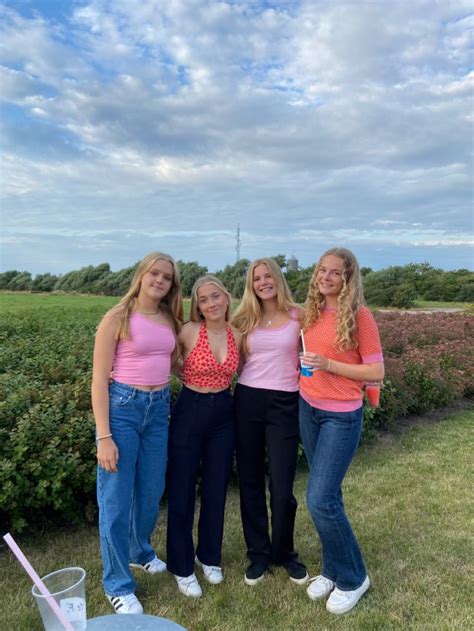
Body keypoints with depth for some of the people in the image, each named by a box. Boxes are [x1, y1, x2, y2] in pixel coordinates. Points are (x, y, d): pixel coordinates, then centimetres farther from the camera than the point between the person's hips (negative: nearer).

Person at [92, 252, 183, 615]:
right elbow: (99, 379, -12)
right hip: (122, 405, -5)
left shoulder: (170, 320, 6)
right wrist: (104, 437, -16)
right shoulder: (118, 318, -10)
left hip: (159, 408, 6)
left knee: (152, 490, 18)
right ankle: (117, 583, 23)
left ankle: (140, 551, 45)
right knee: (116, 497, 4)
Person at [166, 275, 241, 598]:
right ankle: (182, 567, 28)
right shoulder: (189, 331, -14)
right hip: (190, 411, -4)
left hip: (224, 413, 4)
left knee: (216, 489, 16)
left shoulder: (237, 335, -2)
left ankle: (209, 556, 38)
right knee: (182, 490, 7)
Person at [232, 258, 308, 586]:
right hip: (248, 401, 3)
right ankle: (258, 553, 30)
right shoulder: (246, 319, 6)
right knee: (250, 481, 11)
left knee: (282, 487, 1)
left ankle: (284, 551, 28)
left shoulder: (298, 316, 0)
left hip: (284, 403, -2)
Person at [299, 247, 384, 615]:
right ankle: (333, 570, 34)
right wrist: (307, 366, 2)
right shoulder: (313, 313, 5)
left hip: (342, 416, -6)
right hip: (308, 409, 6)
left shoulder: (360, 316, -13)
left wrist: (328, 365, -20)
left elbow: (376, 372, -13)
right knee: (327, 495, 15)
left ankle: (353, 578, 17)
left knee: (320, 500, -7)